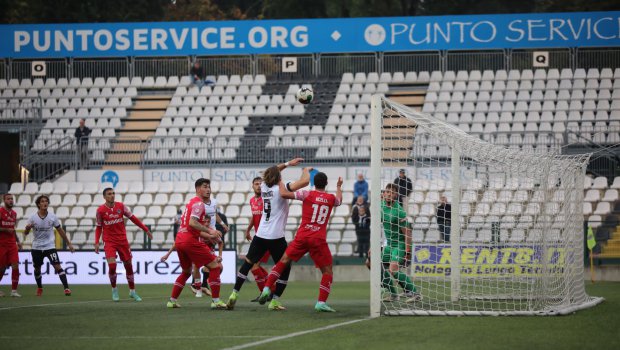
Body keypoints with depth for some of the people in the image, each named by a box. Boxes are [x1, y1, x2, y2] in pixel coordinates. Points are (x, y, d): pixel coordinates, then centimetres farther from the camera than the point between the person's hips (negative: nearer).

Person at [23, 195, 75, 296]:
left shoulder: (52, 217, -4)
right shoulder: (33, 218, -6)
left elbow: (60, 231, 6)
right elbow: (25, 233, -1)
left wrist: (69, 243, 8)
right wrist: (27, 228, -25)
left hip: (50, 246, -1)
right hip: (36, 247, 1)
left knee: (57, 266, -16)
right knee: (37, 269, 11)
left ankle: (66, 288, -19)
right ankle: (39, 288, 34)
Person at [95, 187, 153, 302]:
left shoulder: (121, 206, -2)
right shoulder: (100, 210, -4)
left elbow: (133, 218, 5)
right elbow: (99, 227, 6)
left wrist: (146, 229, 4)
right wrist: (97, 242, -3)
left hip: (122, 241, 2)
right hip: (109, 242, -2)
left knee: (128, 265, 7)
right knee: (112, 265, -17)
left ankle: (132, 291, 23)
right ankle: (114, 290, 6)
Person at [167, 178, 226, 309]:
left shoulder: (192, 202, 24)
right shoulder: (199, 203, -7)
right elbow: (192, 223, -22)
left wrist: (209, 236, 20)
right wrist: (209, 230, -20)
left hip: (180, 240, 10)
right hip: (191, 241, -10)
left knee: (186, 271, 26)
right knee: (215, 266, -5)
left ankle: (172, 300, 22)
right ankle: (215, 301, -10)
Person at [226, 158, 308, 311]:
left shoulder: (264, 187, 8)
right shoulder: (281, 189, -9)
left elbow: (271, 172, 30)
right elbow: (304, 181, -16)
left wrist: (287, 164, 30)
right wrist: (306, 171, 4)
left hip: (260, 235, 5)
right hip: (276, 237, -5)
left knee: (248, 263, 13)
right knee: (284, 268, 8)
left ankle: (234, 294, 4)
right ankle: (275, 301, 2)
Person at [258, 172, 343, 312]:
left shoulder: (308, 194, -1)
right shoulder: (331, 198, 7)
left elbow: (283, 194, -6)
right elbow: (339, 200, 34)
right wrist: (339, 187, 53)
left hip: (302, 236, 0)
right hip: (319, 239, 0)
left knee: (284, 260, 13)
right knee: (327, 271, 9)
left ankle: (267, 288, 4)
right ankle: (321, 302, -3)